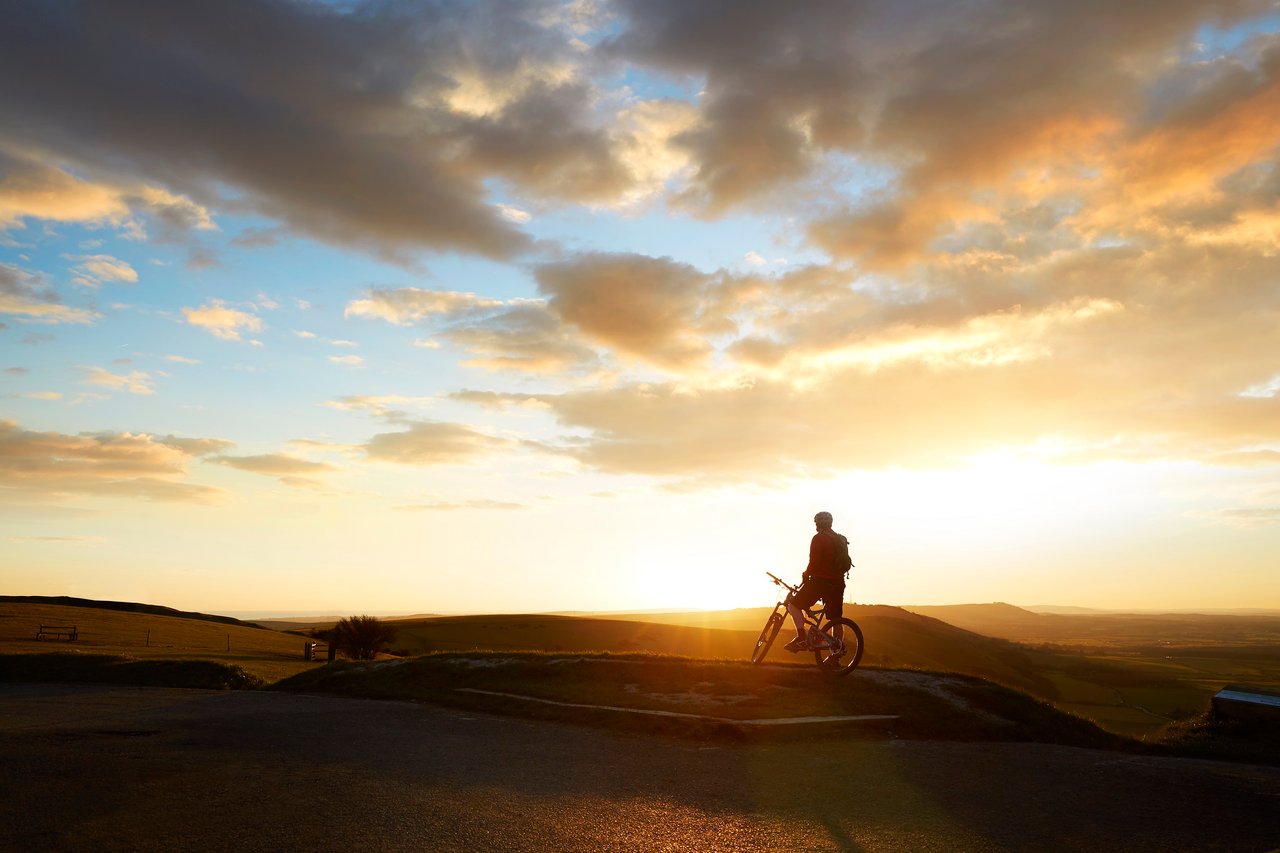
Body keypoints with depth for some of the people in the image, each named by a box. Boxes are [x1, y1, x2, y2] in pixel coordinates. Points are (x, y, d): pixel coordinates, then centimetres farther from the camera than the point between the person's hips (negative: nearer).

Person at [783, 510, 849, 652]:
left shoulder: (818, 538, -8)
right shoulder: (841, 540, 17)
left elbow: (814, 562, -16)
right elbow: (845, 564, 20)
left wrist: (805, 576, -3)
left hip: (820, 581, -7)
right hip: (838, 583, 7)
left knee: (793, 604, 1)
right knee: (836, 619, 11)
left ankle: (801, 638, -15)